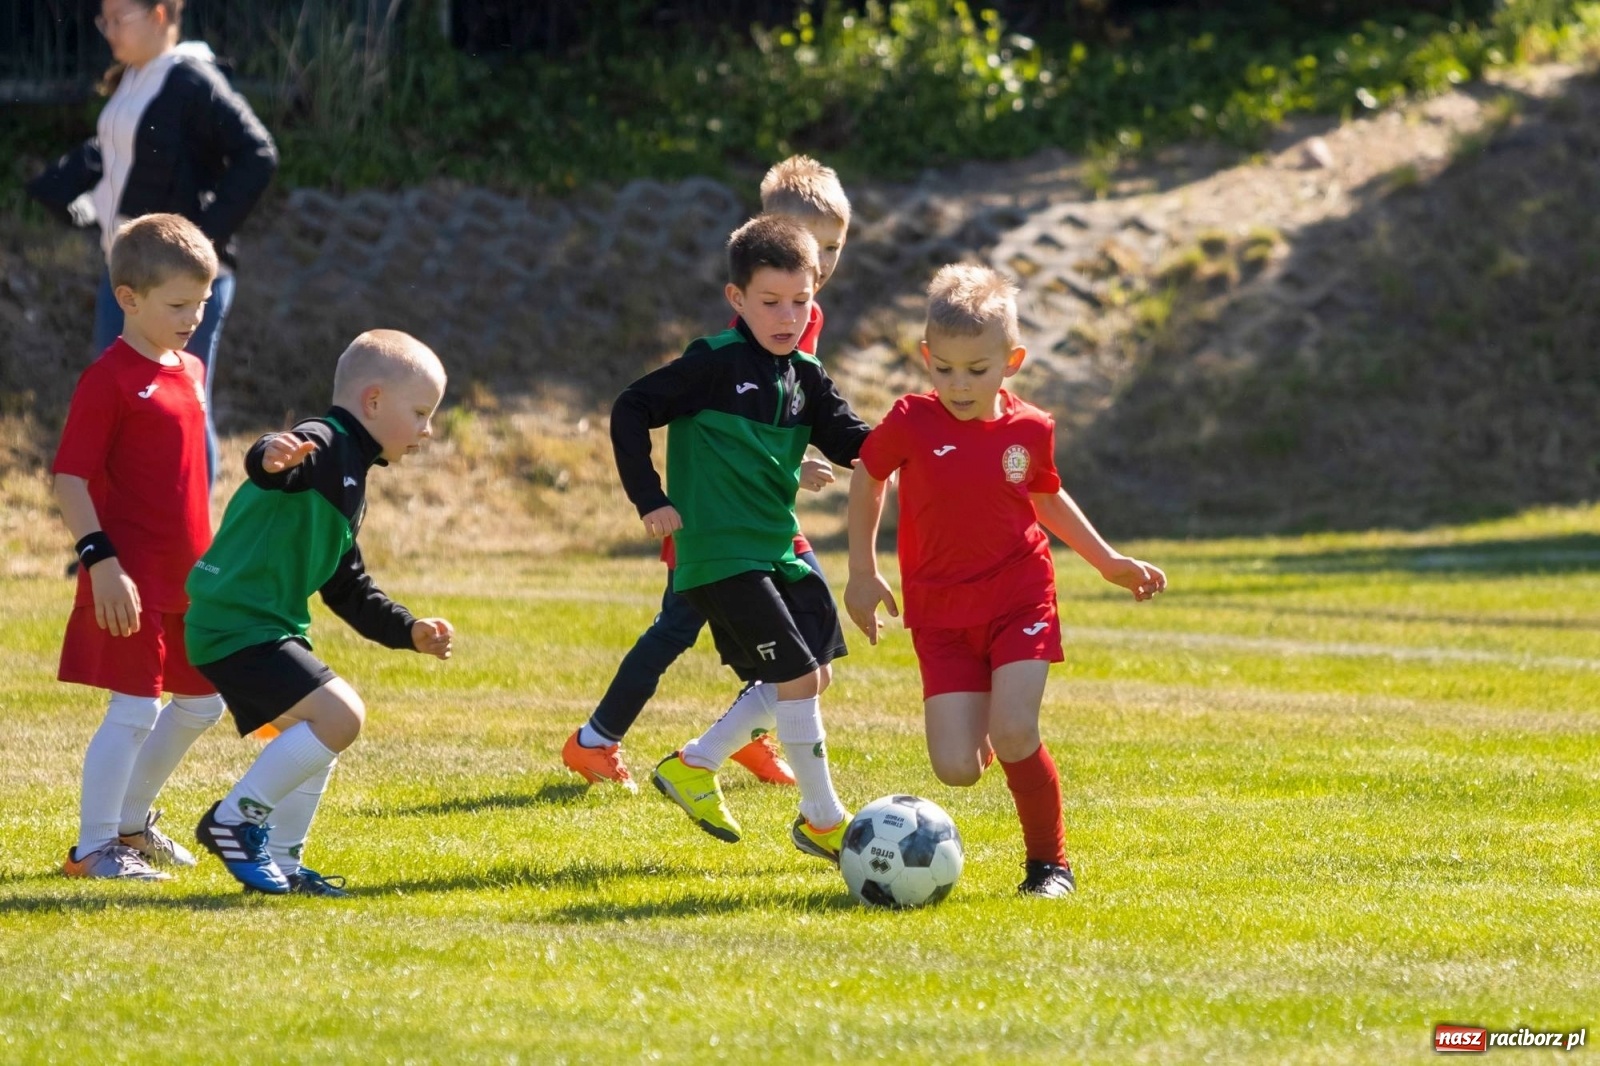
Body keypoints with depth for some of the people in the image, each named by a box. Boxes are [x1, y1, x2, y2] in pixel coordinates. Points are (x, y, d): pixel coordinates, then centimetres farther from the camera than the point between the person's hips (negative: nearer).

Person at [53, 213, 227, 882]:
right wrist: (101, 562, -23)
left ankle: (131, 821, 32)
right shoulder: (109, 380, -14)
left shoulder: (191, 372, 12)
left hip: (187, 579, 9)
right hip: (132, 579, -9)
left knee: (200, 705, 16)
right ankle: (92, 848, 3)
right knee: (135, 710, -7)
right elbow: (69, 479, -17)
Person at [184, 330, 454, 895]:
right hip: (238, 627, -11)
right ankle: (235, 818, -7)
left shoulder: (348, 481, 21)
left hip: (266, 627, 11)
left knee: (311, 734, 22)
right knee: (339, 715, -19)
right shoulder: (321, 446, -11)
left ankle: (281, 862, 31)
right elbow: (266, 463, -36)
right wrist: (271, 456, -59)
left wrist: (411, 632, 22)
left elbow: (349, 590, 29)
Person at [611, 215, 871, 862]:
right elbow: (630, 411, -10)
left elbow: (848, 442, 5)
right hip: (720, 554, -8)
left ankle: (694, 766, 22)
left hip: (778, 550, 8)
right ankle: (822, 820, 1)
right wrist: (650, 500, -14)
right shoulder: (714, 364, -12)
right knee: (797, 677, -11)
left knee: (810, 675, 10)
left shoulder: (806, 377, 8)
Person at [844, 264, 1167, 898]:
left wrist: (1109, 562, 20)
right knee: (957, 769, -10)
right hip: (940, 613, 0)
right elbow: (867, 478, 11)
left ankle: (1049, 862, 1)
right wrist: (862, 573, 11)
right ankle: (973, 727, 30)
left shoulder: (1030, 430, -2)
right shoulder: (910, 423, -9)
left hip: (1020, 600, 0)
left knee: (1013, 734, -22)